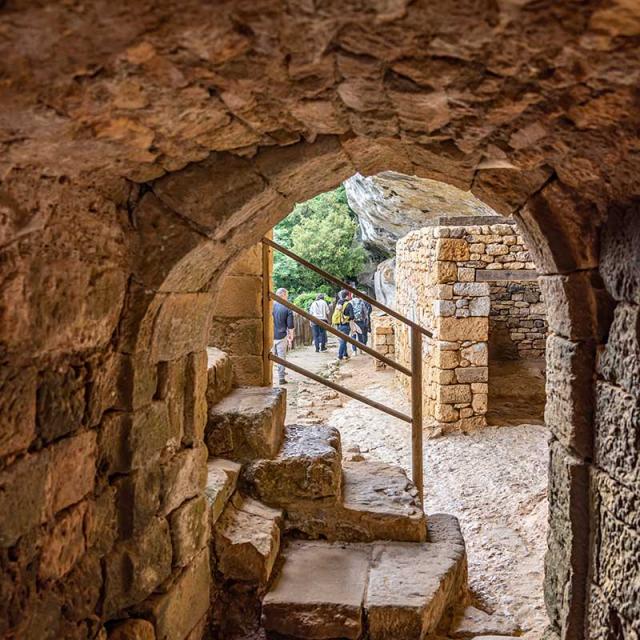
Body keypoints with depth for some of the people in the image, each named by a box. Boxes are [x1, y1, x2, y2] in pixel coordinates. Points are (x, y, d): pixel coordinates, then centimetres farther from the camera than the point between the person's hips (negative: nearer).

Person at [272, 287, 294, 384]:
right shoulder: (287, 309, -8)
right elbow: (290, 326, -6)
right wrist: (291, 338, 4)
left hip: (271, 336, 2)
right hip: (281, 336, -2)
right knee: (281, 358, 5)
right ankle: (281, 378, 7)